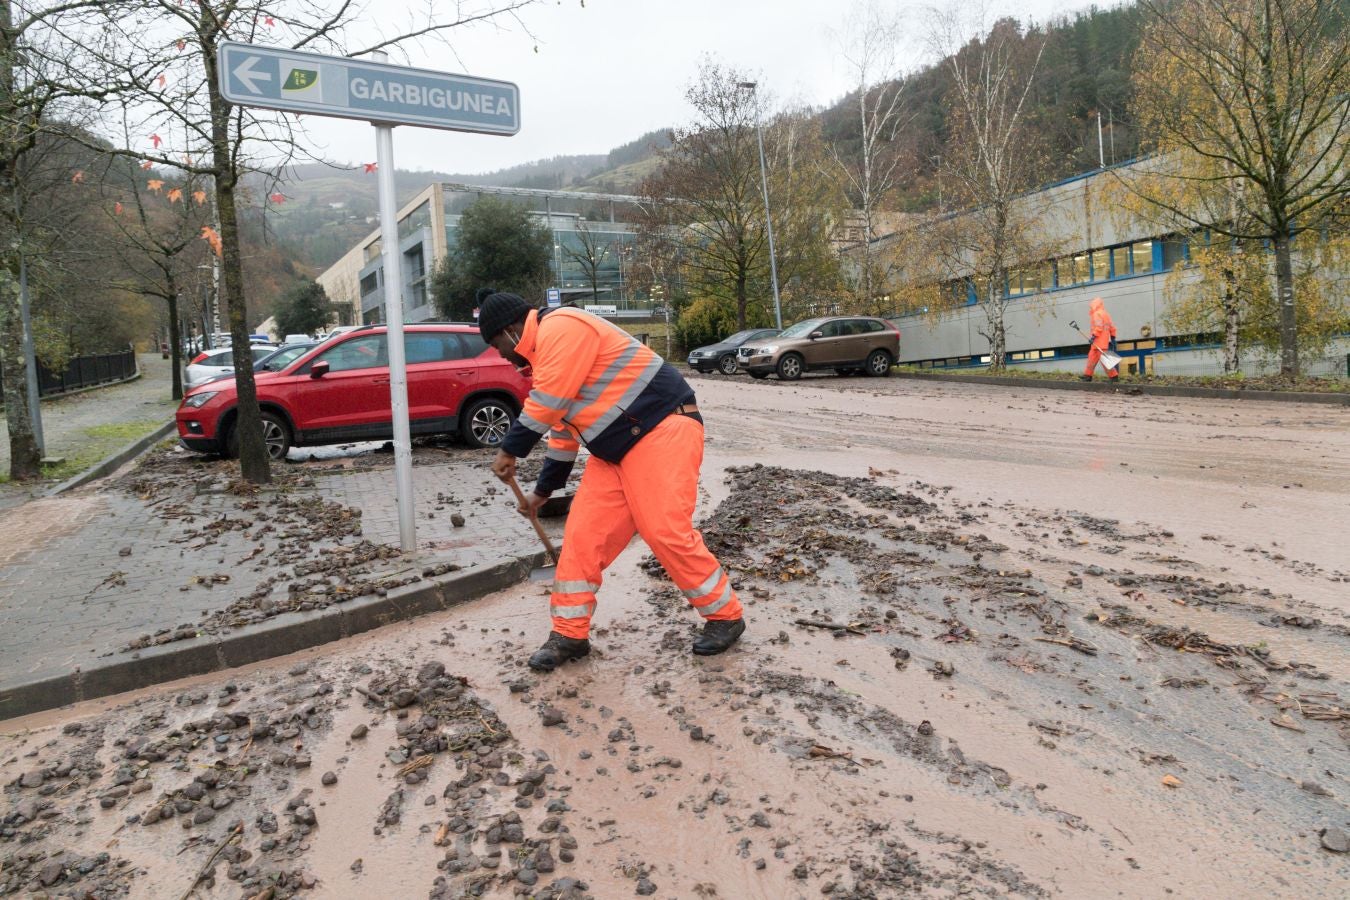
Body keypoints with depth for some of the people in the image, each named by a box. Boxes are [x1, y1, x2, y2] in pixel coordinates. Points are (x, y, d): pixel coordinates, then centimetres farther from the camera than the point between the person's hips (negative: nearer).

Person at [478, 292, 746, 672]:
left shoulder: (560, 327, -12)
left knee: (667, 532, -13)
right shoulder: (544, 355, 21)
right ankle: (569, 634, 10)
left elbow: (549, 401, -19)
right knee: (583, 533, 1)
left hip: (663, 429, -10)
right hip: (615, 449, 10)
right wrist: (543, 490, 33)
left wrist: (510, 450, -7)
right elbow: (564, 426, 28)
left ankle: (725, 616, 7)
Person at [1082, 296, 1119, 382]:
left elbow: (1099, 327, -21)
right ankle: (1087, 375, 18)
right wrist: (1113, 338, 20)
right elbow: (1112, 327, 19)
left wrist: (1093, 336, -23)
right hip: (1104, 341, 10)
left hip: (1099, 341, -10)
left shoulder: (1097, 314, -9)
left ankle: (1113, 376, -11)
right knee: (1092, 358, 15)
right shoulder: (1106, 314, 20)